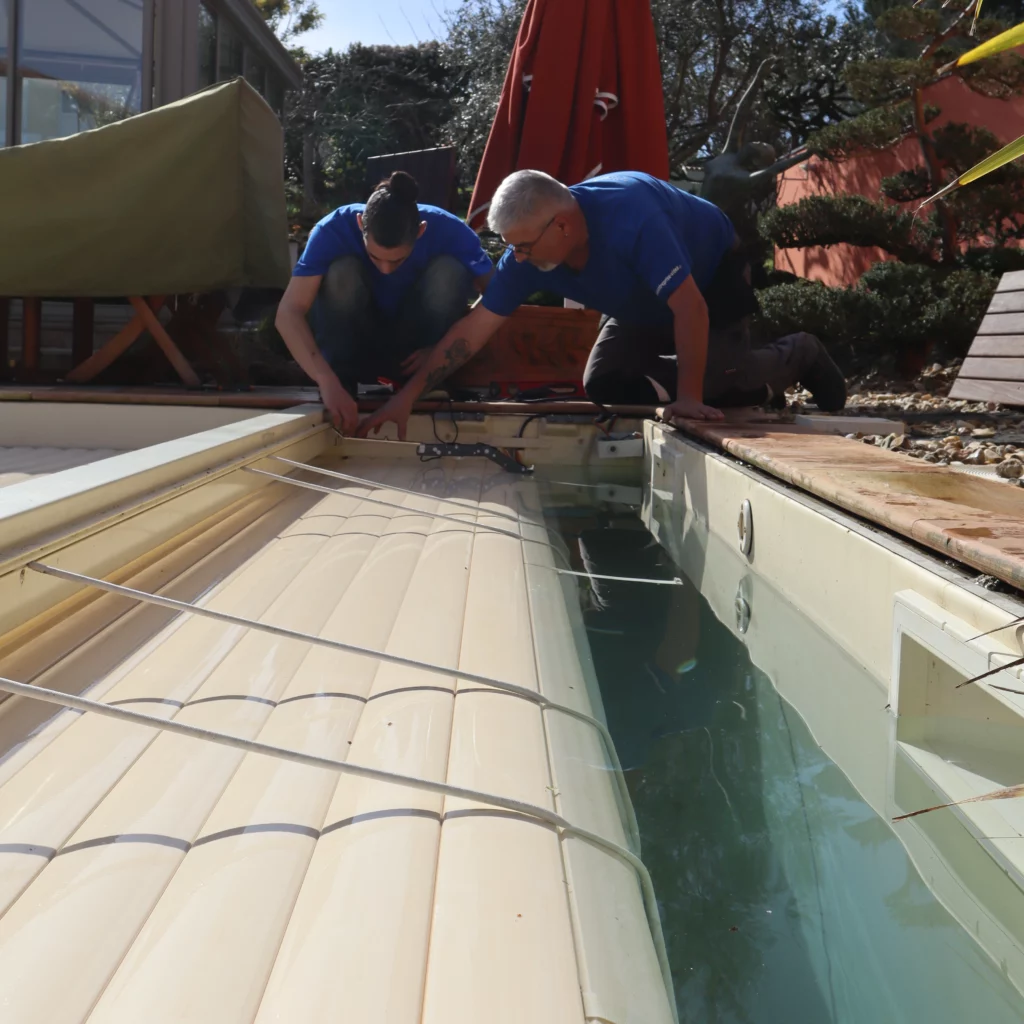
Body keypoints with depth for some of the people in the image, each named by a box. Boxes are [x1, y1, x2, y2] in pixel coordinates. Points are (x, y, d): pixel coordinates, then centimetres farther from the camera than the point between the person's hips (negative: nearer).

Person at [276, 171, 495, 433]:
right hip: (355, 347, -1)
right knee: (341, 271, -30)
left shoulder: (448, 232, -24)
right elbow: (288, 313, -34)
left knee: (450, 271, -26)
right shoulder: (335, 230, -27)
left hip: (415, 352, 1)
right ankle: (342, 382, -14)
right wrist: (329, 383, -47)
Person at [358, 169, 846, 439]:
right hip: (643, 308, 6)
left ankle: (798, 356, 12)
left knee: (716, 385, -22)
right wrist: (407, 395, -27)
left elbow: (689, 308, -42)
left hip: (711, 279, -6)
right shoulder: (528, 254, -23)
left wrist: (689, 398, -41)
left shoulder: (628, 216, -43)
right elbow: (473, 329, -21)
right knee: (604, 386, -4)